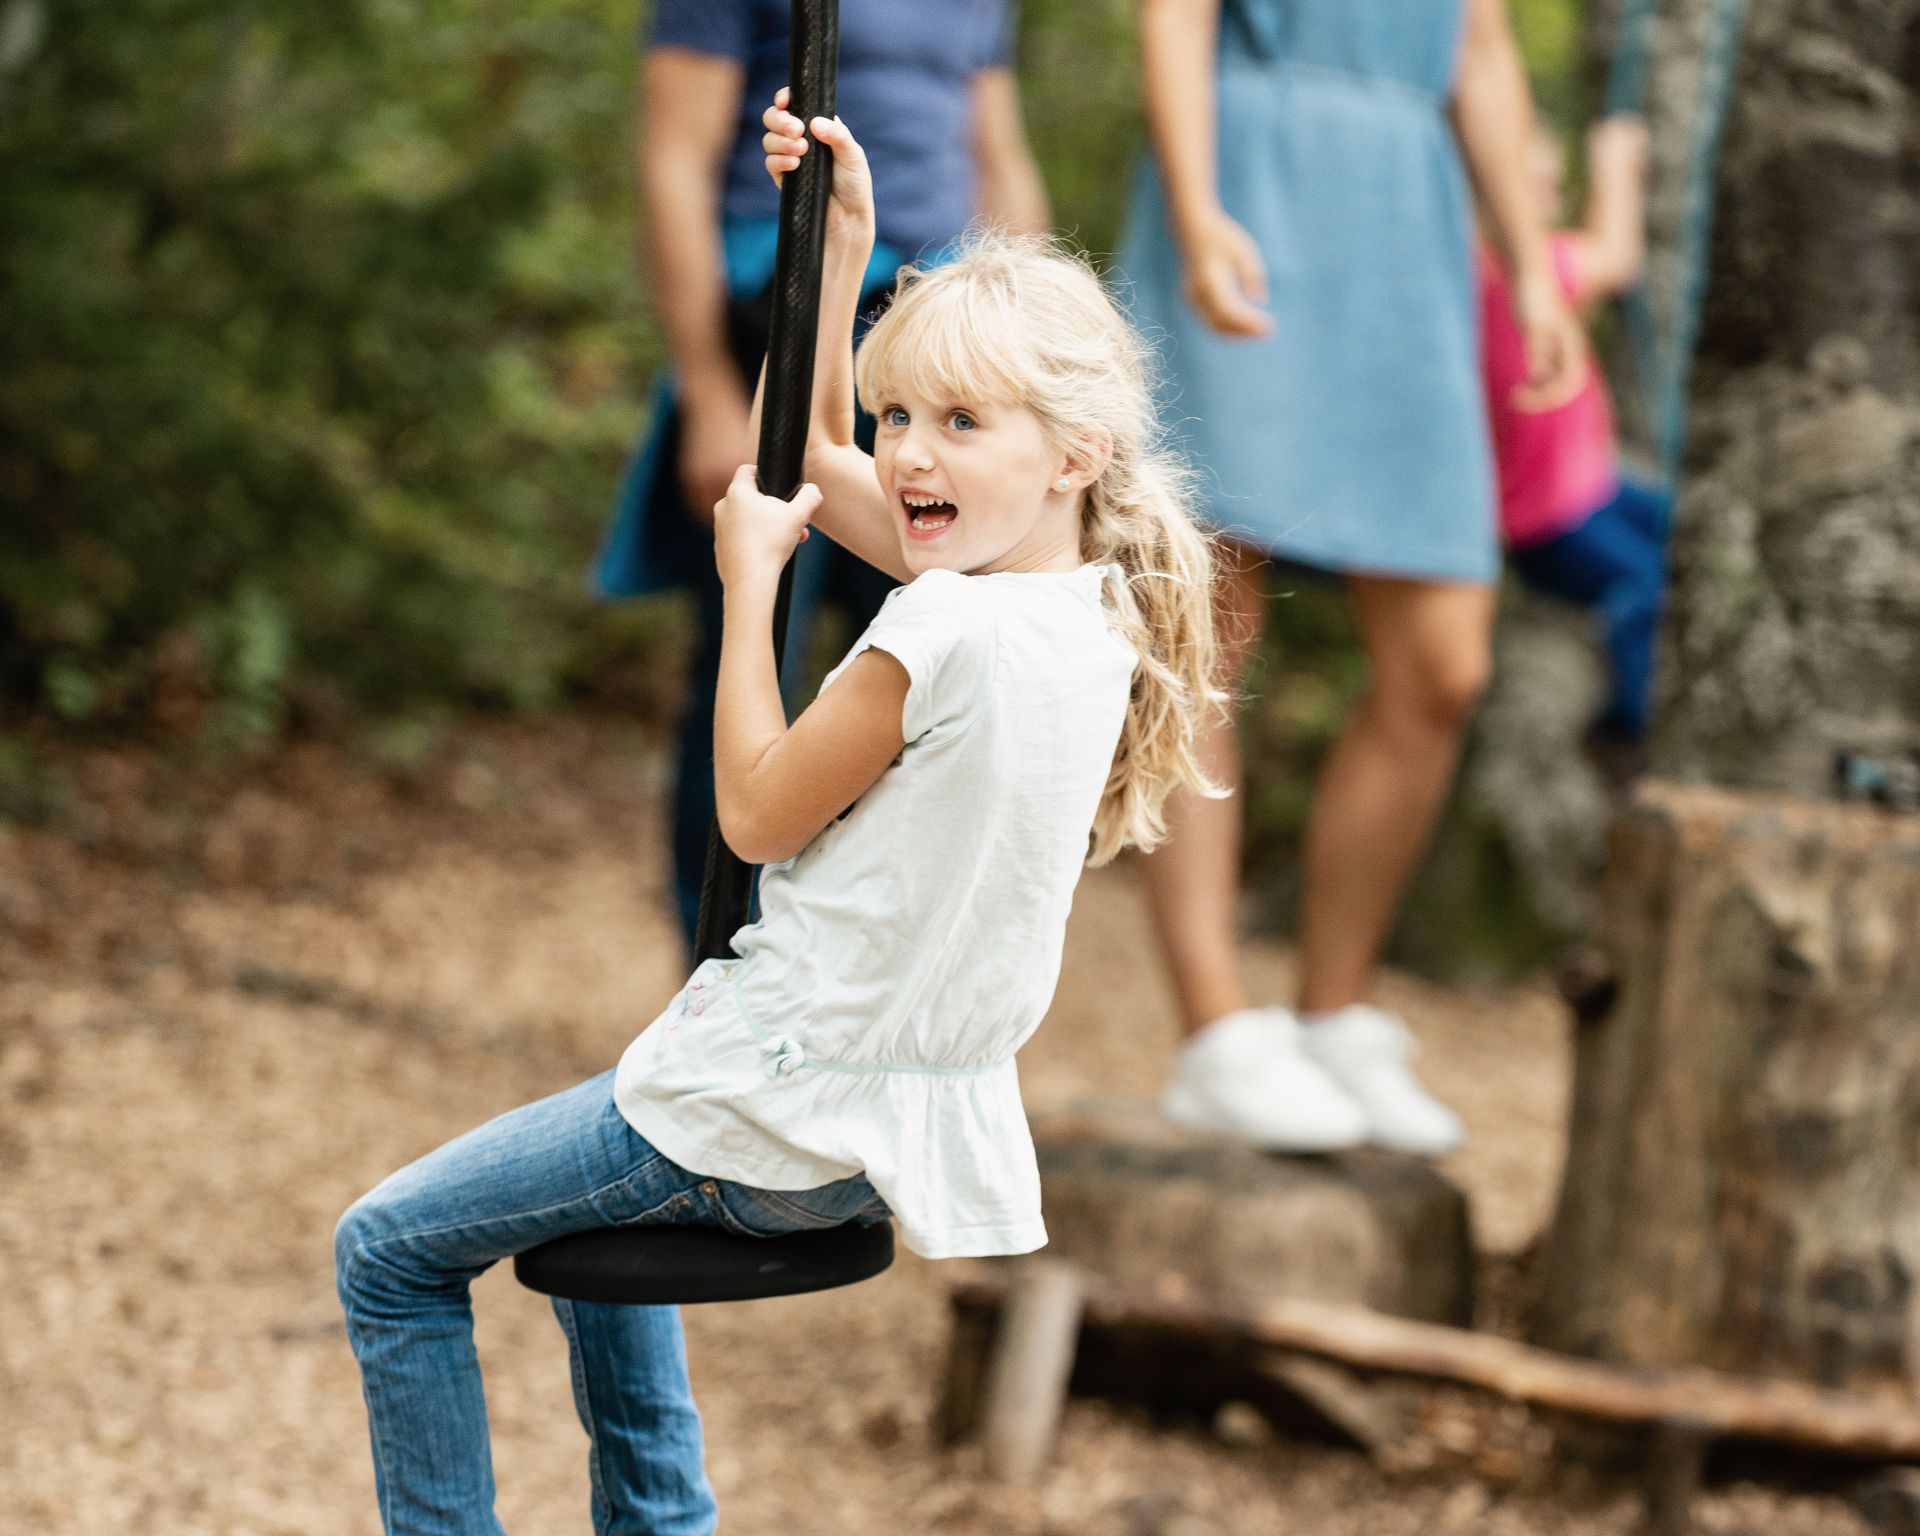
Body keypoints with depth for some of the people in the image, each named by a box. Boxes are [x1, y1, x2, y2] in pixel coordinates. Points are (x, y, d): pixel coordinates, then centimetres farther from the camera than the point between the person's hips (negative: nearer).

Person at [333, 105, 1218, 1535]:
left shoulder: (949, 635, -25)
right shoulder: (1087, 607, 3)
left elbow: (758, 809, -12)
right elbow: (825, 464, 17)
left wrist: (750, 575, -4)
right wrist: (839, 249, 13)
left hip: (788, 1113, -9)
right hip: (924, 1116, 9)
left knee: (389, 1252, 3)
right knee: (592, 1210, 37)